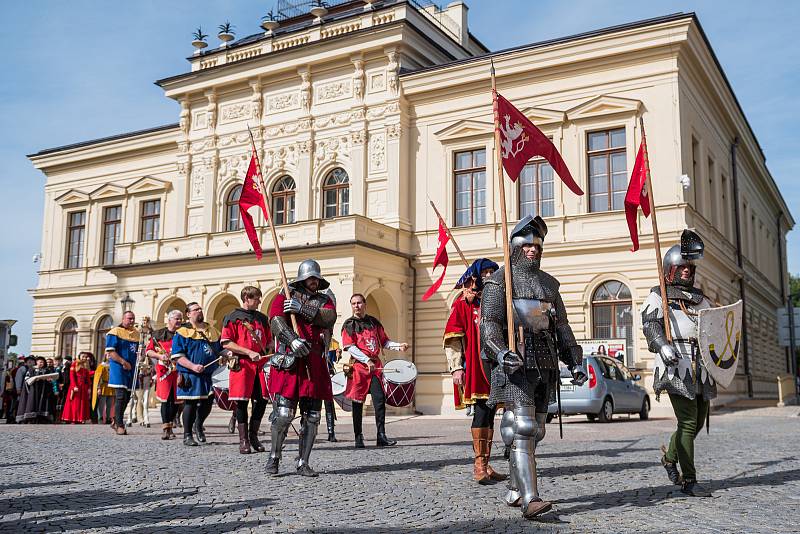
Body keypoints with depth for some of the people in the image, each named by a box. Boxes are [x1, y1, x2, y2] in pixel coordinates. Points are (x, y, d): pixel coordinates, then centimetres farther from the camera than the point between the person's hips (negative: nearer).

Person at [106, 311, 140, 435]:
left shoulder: (136, 333, 16)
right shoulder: (115, 332, -6)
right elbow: (110, 351, -13)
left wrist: (140, 355, 6)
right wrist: (123, 362, -18)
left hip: (131, 369, 7)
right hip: (118, 368, -7)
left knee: (127, 397, 10)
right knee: (121, 396, -12)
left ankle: (116, 421, 24)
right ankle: (120, 425, -7)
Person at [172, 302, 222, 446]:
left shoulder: (212, 330, 16)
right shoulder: (182, 332, -2)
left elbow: (220, 350, 24)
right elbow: (177, 356, -10)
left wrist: (225, 356, 2)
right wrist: (193, 366, -21)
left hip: (210, 375, 5)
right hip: (190, 376, -5)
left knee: (207, 404, 10)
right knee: (191, 404, -1)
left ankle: (199, 425, 38)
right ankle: (187, 436, 12)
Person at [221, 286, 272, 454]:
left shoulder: (262, 318, 16)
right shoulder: (233, 317, 0)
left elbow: (269, 339, 26)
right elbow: (226, 343, -8)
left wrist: (268, 350, 6)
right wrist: (249, 352, -15)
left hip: (261, 364, 5)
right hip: (242, 364, -5)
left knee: (261, 400, 2)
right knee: (242, 402, -2)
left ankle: (253, 436, 19)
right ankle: (244, 440, 7)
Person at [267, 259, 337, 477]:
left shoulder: (324, 300, 18)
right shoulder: (284, 297, 9)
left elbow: (330, 318, -5)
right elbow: (276, 321, -9)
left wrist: (303, 309, -16)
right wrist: (292, 340, -26)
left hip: (314, 365, 4)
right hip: (289, 361, -4)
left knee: (312, 416, 4)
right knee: (283, 413, -9)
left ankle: (303, 463, 14)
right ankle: (274, 457, 12)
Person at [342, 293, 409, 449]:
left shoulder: (374, 322, 14)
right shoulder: (349, 325, 2)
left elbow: (384, 342, 18)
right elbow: (350, 347, -9)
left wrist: (398, 346, 0)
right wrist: (367, 361, -18)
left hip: (375, 365, 3)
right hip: (358, 366, -3)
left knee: (380, 399, -6)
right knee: (358, 402, 2)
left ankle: (381, 436, -3)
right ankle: (358, 437, 12)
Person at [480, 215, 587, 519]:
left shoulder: (549, 283, 19)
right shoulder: (500, 280, 0)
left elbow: (561, 327, 20)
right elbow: (488, 323, -9)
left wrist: (575, 362, 12)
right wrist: (500, 352, -27)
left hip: (545, 366, 7)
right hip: (515, 364, -7)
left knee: (533, 430, 10)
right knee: (521, 430, -14)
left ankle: (515, 492, 21)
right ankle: (530, 500, -20)